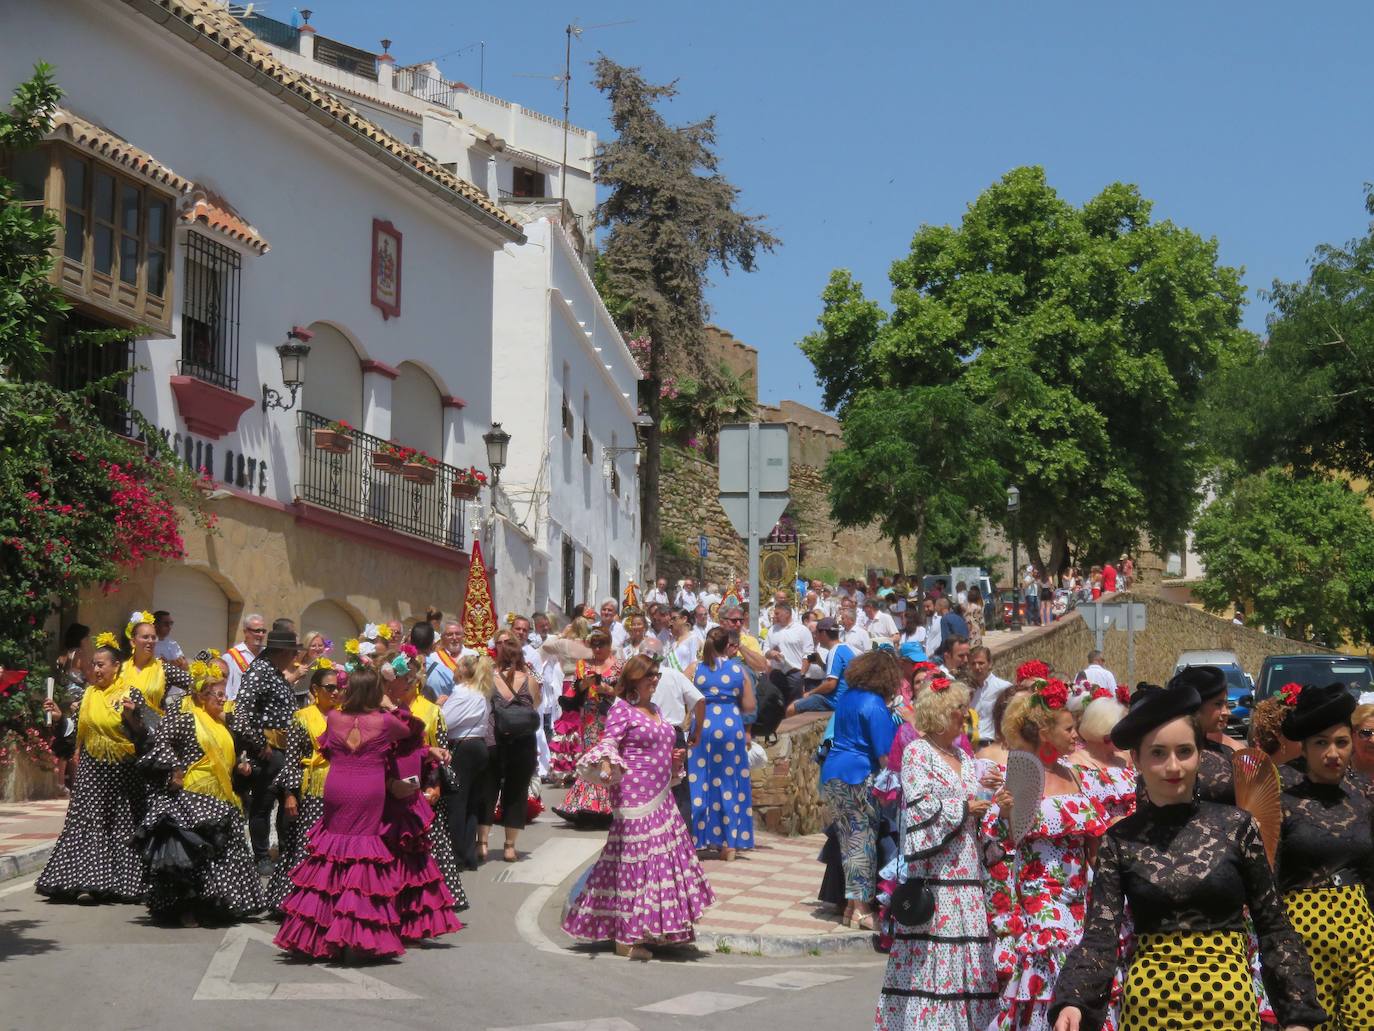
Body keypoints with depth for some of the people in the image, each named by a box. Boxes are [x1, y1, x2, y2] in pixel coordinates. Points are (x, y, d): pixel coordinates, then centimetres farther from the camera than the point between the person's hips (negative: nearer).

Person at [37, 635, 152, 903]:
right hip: (91, 769, 4)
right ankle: (88, 881, -5)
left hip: (122, 771, -4)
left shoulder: (131, 694, -5)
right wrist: (59, 717, 0)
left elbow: (143, 737, -9)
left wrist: (131, 717, -26)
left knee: (121, 825, 2)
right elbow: (76, 733, 15)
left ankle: (120, 882, 10)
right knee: (88, 823, -4)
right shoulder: (88, 694, 9)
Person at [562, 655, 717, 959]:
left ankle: (653, 930, 18)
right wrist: (605, 763, -37)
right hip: (634, 796, -9)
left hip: (660, 798, 9)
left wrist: (673, 760, 14)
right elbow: (608, 742, -18)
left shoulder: (654, 710, 19)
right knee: (634, 862, -9)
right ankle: (626, 937, -5)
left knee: (663, 860, 9)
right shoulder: (621, 709, -7)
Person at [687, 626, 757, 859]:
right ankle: (730, 843, 10)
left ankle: (694, 839, 3)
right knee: (729, 783, 8)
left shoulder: (694, 670, 1)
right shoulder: (739, 669, 4)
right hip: (731, 727, 1)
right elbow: (749, 706, 4)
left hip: (702, 726, -1)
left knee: (698, 784, 5)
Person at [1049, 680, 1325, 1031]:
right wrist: (1072, 1003, -25)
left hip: (1228, 1003, 0)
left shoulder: (1236, 826, -1)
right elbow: (1101, 936, -7)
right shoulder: (1119, 840, -1)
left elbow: (1272, 925, 4)